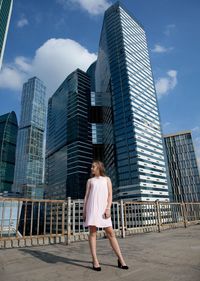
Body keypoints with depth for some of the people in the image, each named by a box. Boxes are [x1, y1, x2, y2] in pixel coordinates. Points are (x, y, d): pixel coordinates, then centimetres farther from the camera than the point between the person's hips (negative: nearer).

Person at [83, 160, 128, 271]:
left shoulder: (107, 179, 14)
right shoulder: (90, 181, 16)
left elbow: (110, 195, 5)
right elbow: (86, 196, 12)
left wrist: (108, 208, -8)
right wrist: (84, 211, 4)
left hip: (103, 208, -1)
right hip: (92, 207, 1)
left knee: (111, 233, 0)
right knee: (92, 232, -2)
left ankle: (121, 259, 7)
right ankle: (95, 261, 2)